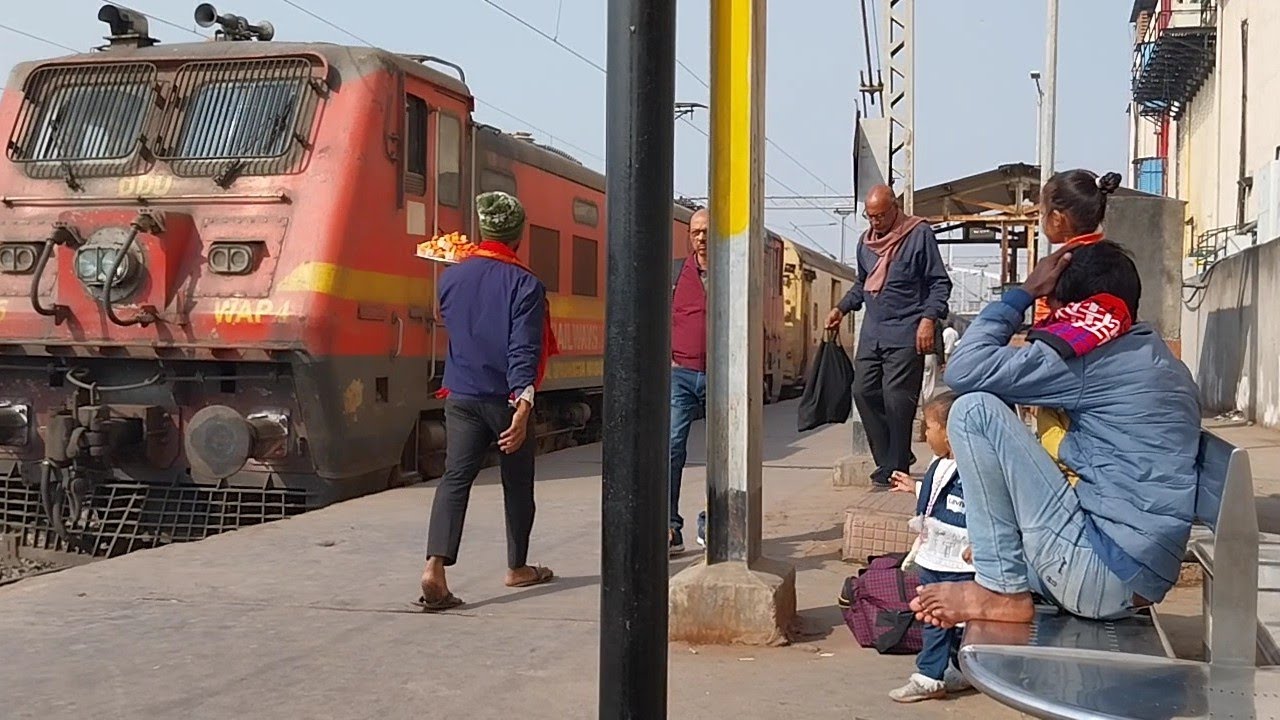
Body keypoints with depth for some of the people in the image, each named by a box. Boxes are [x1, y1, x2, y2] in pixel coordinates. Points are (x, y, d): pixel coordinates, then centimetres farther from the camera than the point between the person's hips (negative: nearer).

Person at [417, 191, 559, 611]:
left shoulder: (451, 278, 3)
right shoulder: (525, 284, -11)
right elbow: (524, 350, -20)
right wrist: (523, 404, -25)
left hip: (460, 397, 3)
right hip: (506, 398, -3)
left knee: (455, 478, -1)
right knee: (517, 484, 13)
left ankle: (435, 566, -20)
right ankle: (517, 568, 26)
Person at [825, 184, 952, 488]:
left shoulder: (919, 234, -2)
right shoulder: (866, 241, 16)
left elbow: (940, 282, -3)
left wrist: (929, 318, -14)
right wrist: (842, 308, 15)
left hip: (905, 334, -7)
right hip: (871, 333, 7)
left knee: (896, 398, -10)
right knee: (863, 391, 0)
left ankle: (894, 469, -2)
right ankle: (888, 459, 11)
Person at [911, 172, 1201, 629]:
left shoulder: (1090, 351, -9)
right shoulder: (1156, 357, 18)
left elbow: (963, 370, -12)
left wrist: (1025, 291, 0)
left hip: (1100, 573, -10)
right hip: (1140, 583, 10)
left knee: (975, 410, -10)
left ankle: (1000, 590, -5)